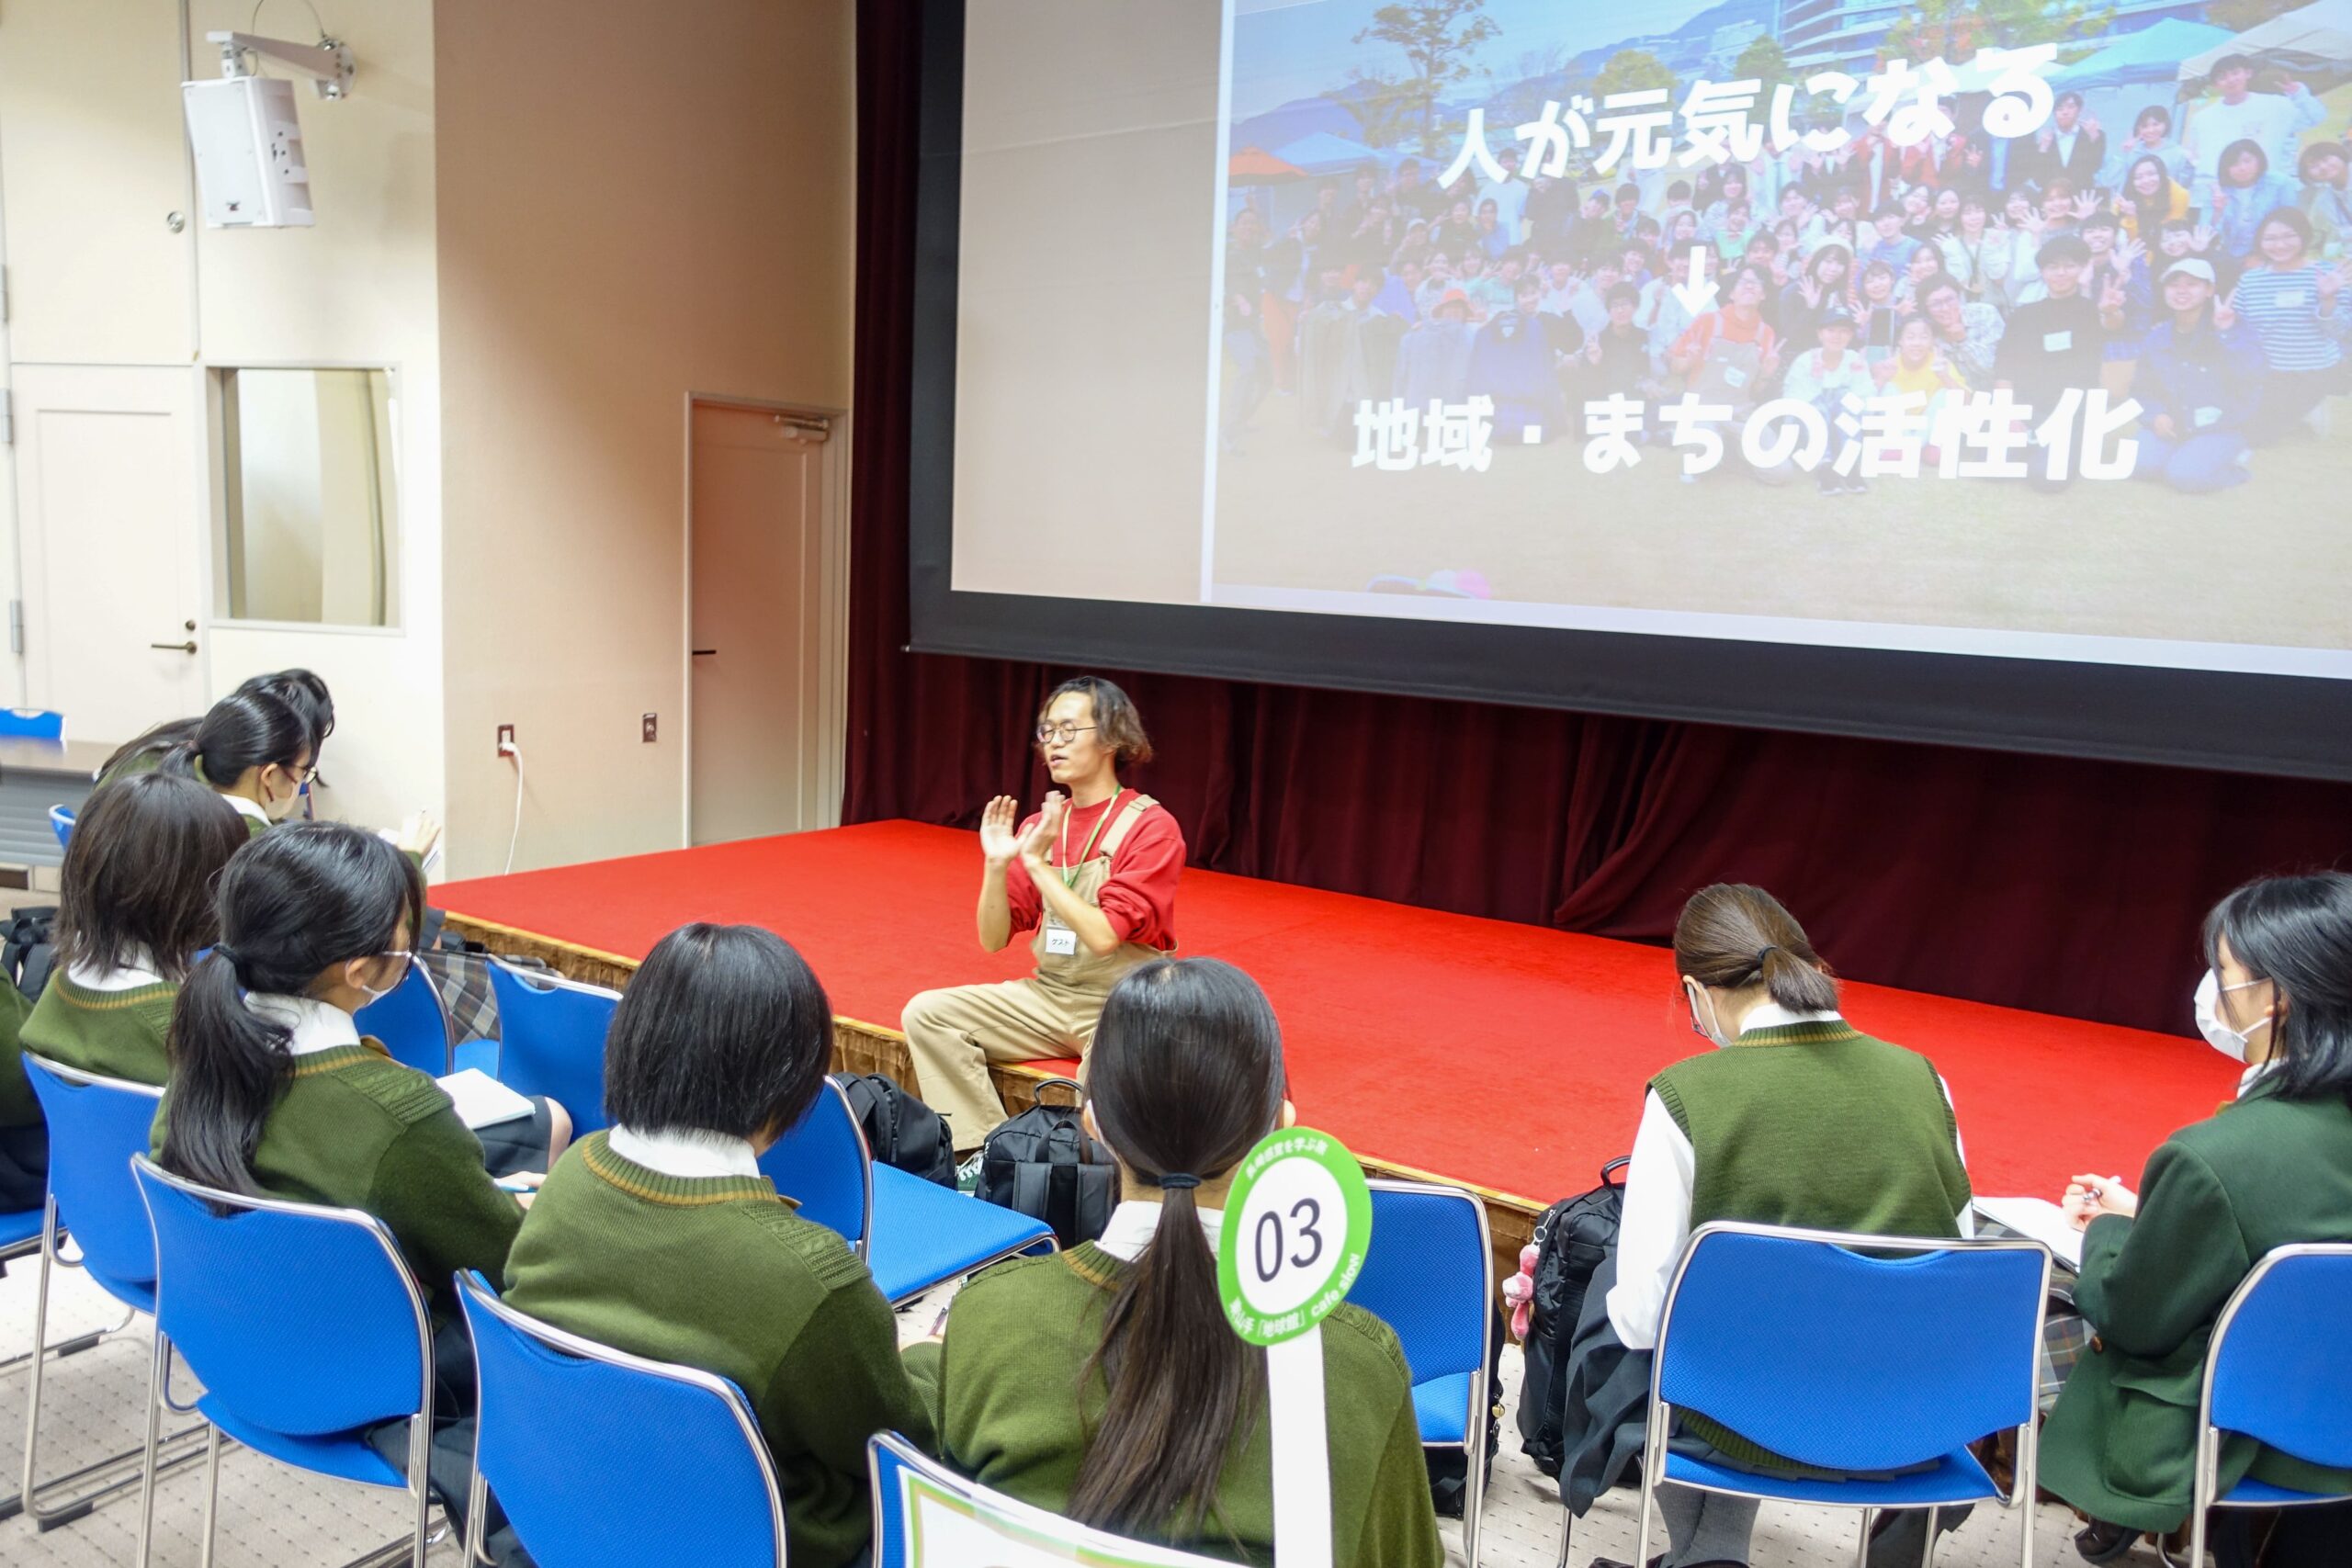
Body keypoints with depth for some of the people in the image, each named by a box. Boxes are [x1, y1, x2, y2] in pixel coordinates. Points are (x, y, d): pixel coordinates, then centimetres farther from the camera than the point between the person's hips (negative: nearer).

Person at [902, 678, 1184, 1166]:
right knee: (927, 1014, -10)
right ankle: (985, 1152, -10)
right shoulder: (1040, 825, 5)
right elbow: (994, 939, 4)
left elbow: (1103, 936, -20)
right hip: (1049, 997, 6)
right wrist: (996, 865, -11)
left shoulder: (1151, 828, -10)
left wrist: (1037, 862, -19)